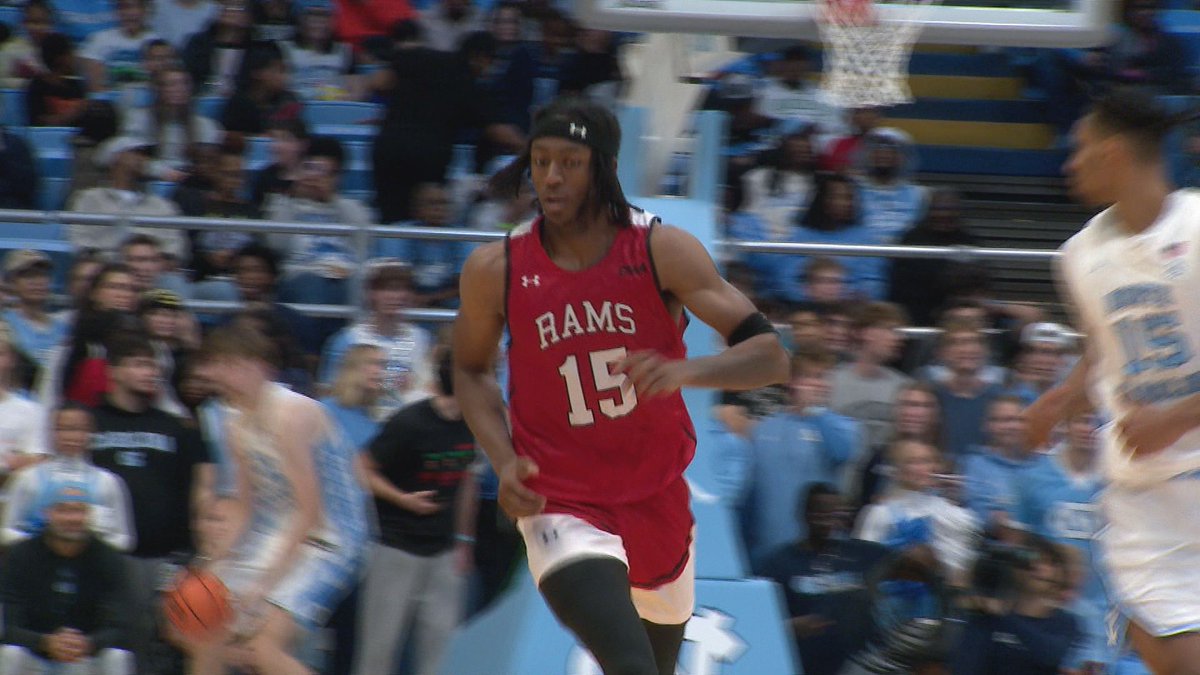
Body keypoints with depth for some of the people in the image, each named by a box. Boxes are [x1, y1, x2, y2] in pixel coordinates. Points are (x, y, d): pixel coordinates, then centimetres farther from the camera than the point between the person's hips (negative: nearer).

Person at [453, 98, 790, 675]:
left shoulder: (663, 252, -10)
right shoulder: (496, 269, -8)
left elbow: (770, 356, -13)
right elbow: (471, 370, 11)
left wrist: (685, 371, -33)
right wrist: (504, 461, -7)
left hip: (658, 501, 3)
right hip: (563, 510, -3)